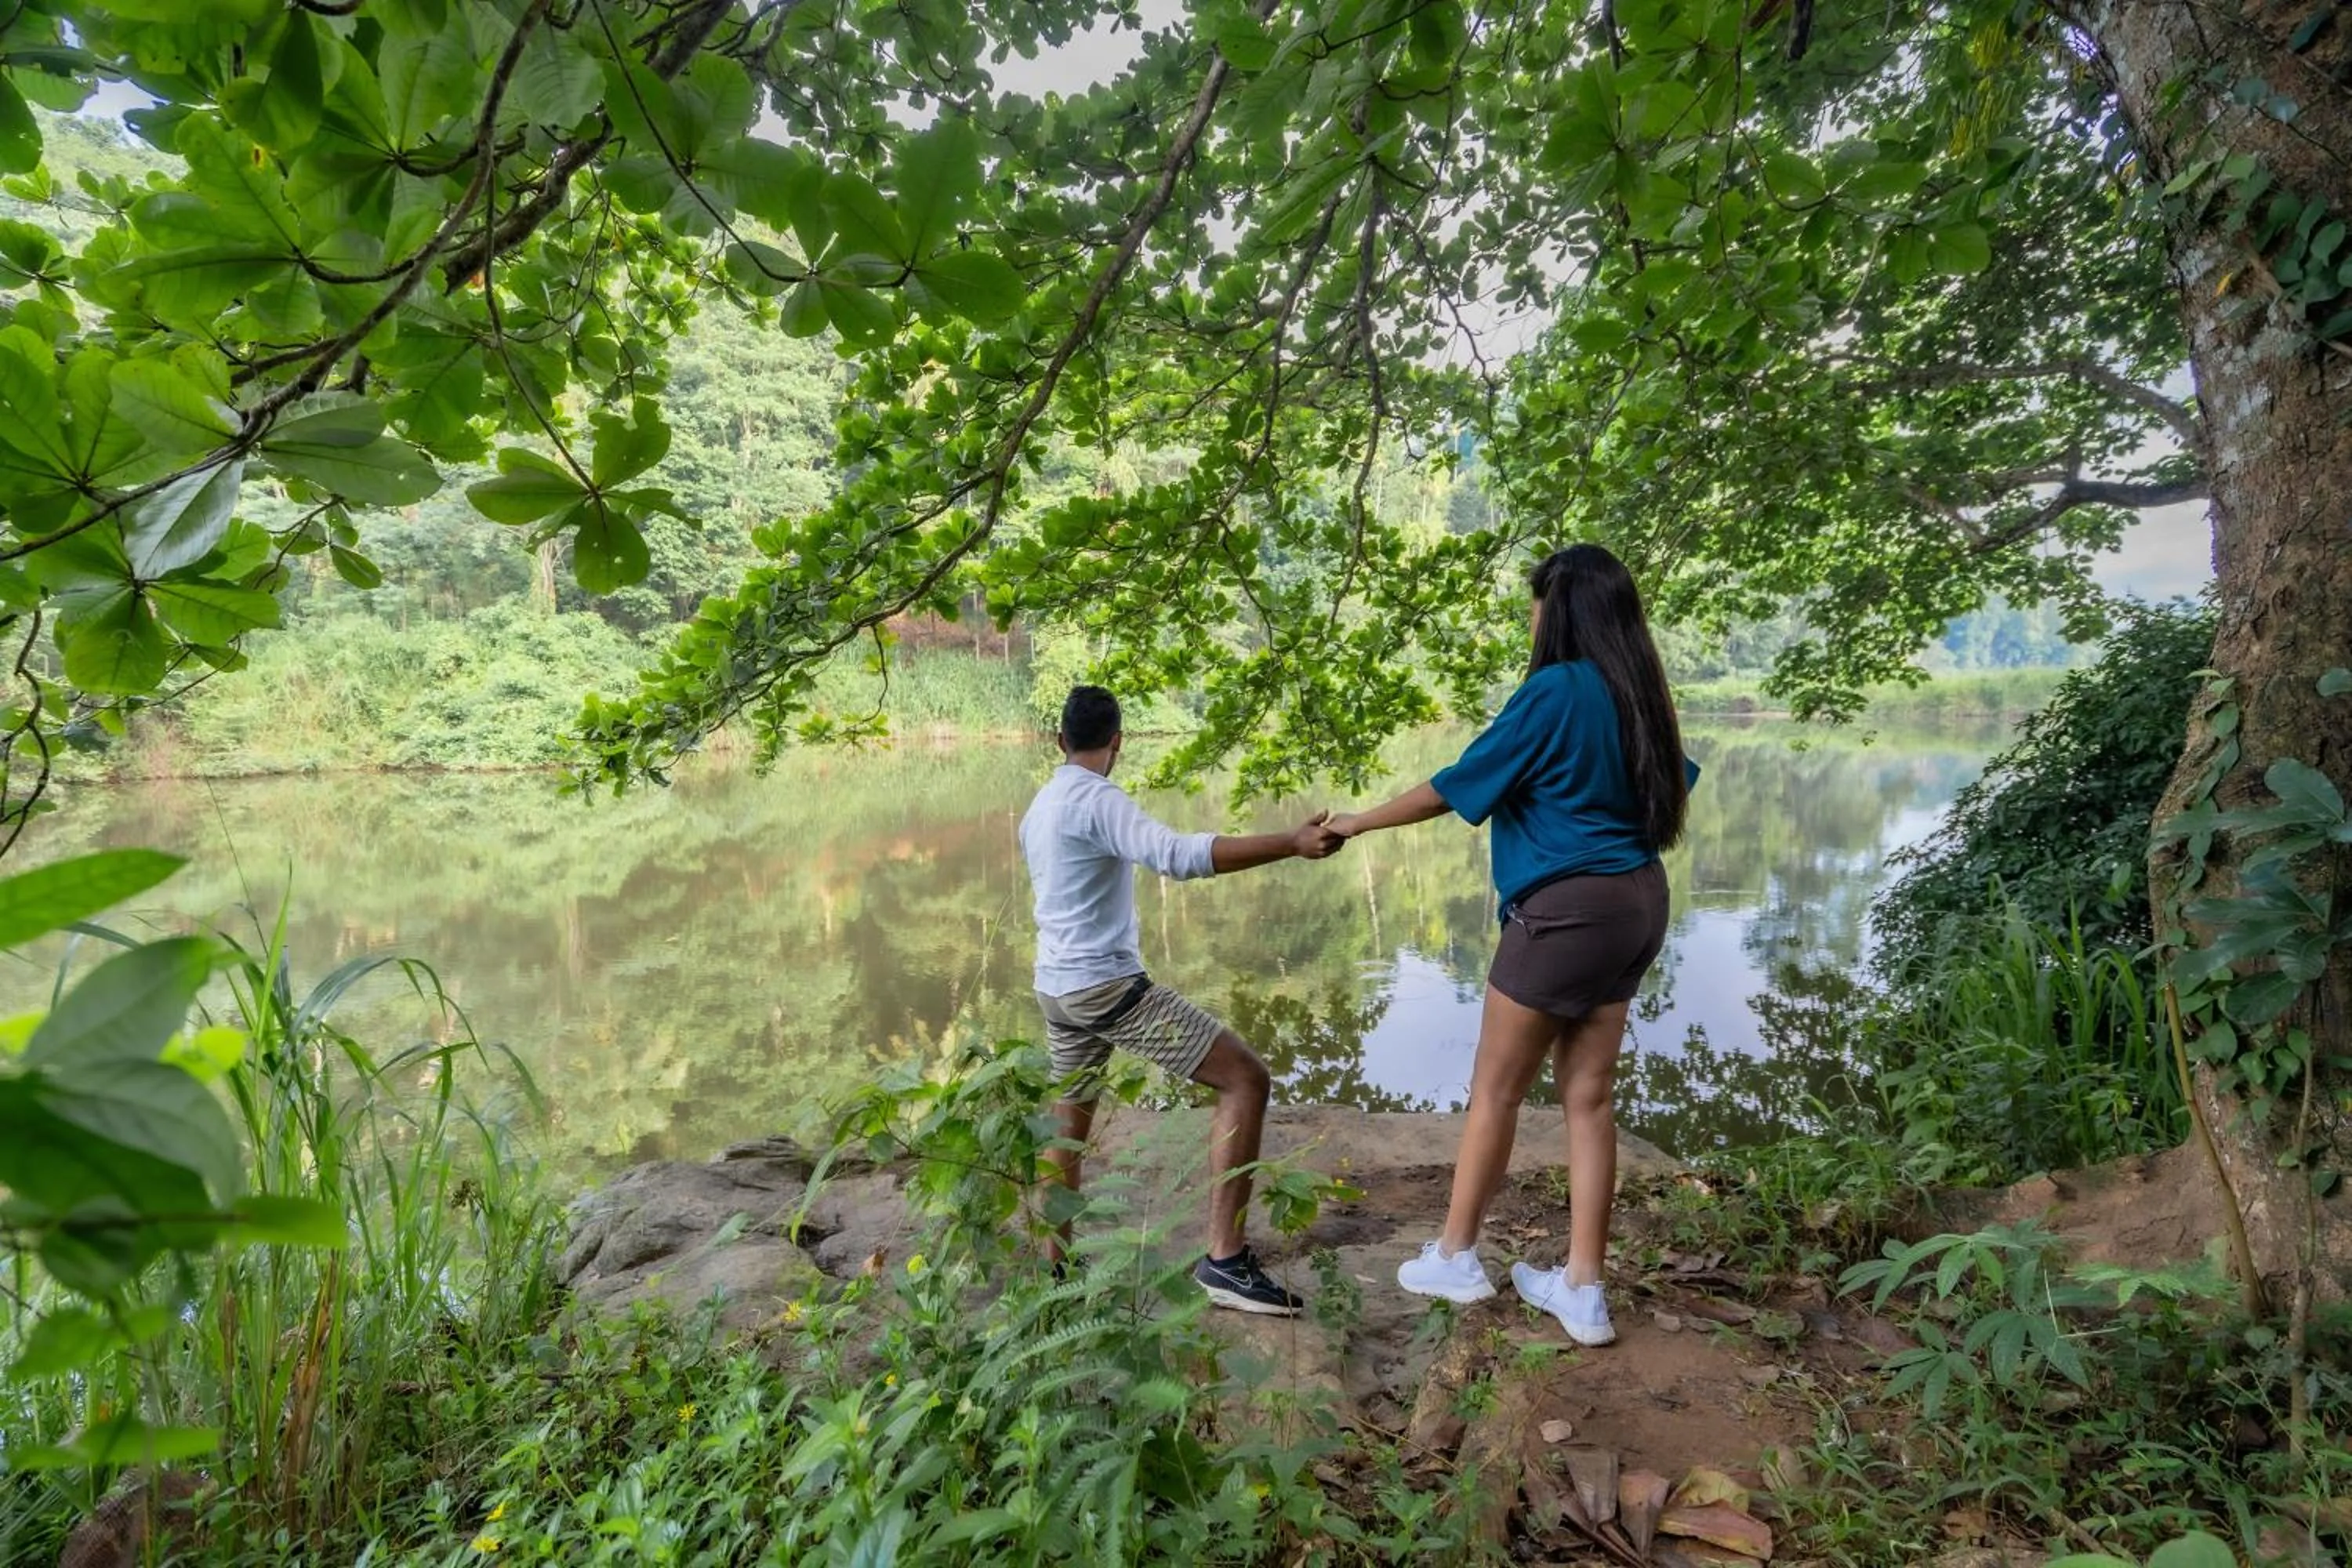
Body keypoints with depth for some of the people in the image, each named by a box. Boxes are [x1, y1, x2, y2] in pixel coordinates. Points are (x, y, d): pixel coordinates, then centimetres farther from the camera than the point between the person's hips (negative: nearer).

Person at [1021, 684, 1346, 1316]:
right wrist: (1290, 843, -36)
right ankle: (1224, 1259, -10)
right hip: (1108, 985, -9)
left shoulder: (1037, 809, 13)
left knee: (1070, 1119, 24)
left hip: (1056, 987, 9)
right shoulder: (1097, 800, -16)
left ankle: (1056, 1263, 32)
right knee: (1246, 1078, -8)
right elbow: (1178, 856, -32)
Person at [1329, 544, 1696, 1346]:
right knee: (1587, 1096, 11)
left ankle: (1455, 1256, 23)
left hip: (1568, 908, -8)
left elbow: (1455, 786, -12)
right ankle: (1582, 1289, 18)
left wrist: (1358, 822, -1)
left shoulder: (1555, 691, -15)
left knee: (1495, 1090, 7)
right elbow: (1677, 783, 24)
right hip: (1637, 903, 8)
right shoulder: (1638, 694, 9)